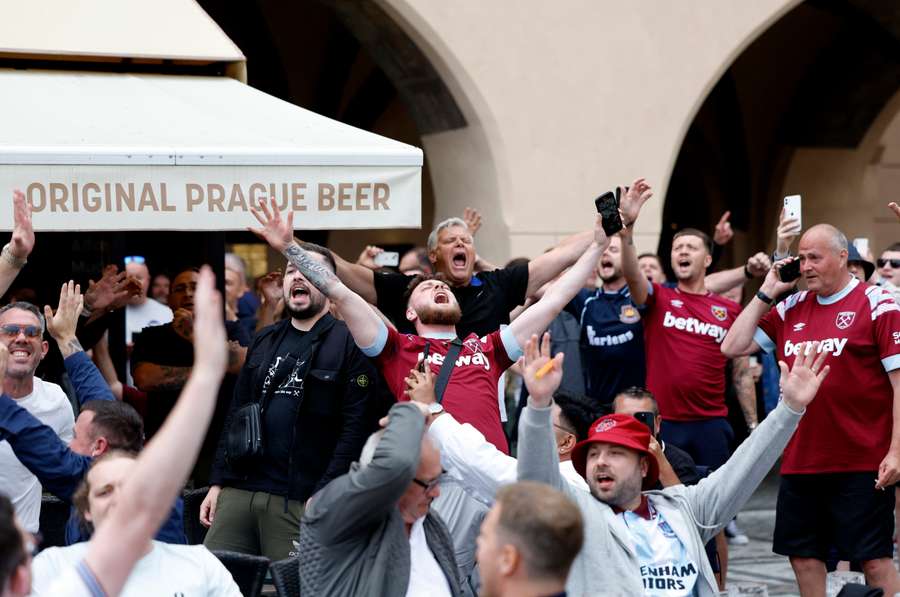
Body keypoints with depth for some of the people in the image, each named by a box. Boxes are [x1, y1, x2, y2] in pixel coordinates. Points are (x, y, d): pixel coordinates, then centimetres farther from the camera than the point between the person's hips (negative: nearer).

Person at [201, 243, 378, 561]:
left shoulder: (348, 343, -2)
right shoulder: (264, 341, 19)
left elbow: (356, 427, -10)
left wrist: (324, 495, -16)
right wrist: (218, 482, 12)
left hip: (298, 502, -6)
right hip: (238, 491, 6)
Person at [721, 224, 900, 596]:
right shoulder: (790, 309, 12)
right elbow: (732, 347, 11)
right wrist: (767, 292, 6)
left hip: (862, 464, -6)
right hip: (799, 462, 6)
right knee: (804, 556, 11)